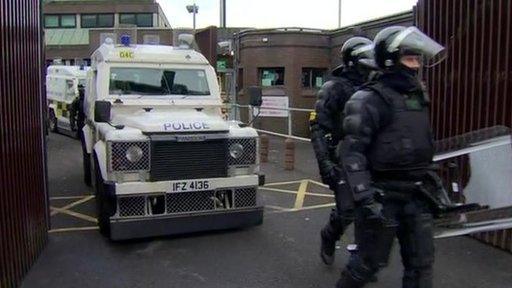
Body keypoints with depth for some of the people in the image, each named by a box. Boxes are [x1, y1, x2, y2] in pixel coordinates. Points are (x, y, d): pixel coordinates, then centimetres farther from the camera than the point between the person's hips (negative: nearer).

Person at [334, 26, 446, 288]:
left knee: (421, 264, 11)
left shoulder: (418, 97, 11)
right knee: (370, 261, 6)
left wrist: (429, 183, 20)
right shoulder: (371, 100, -14)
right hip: (383, 196, -7)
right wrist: (365, 197, -25)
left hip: (417, 196, 7)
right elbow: (351, 152, -20)